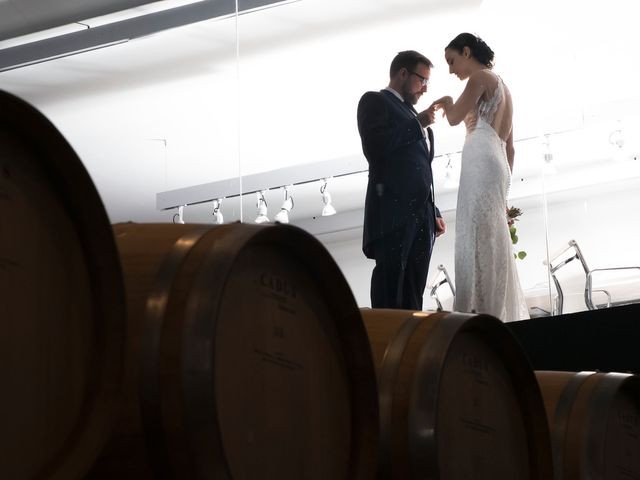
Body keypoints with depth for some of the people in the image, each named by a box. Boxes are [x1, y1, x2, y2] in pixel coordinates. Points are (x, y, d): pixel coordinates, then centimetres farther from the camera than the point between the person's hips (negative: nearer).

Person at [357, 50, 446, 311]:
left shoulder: (412, 114, 29)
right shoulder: (374, 101, 5)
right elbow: (374, 147, -12)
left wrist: (433, 213, 19)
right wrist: (418, 124, -5)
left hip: (421, 215, 8)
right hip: (393, 211, -8)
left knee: (413, 295, -1)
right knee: (389, 292, -13)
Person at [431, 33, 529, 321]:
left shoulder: (481, 77, 1)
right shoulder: (501, 87, 27)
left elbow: (454, 118, -8)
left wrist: (446, 103, 14)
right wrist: (505, 183, 25)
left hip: (481, 163, -9)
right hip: (497, 165, 9)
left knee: (478, 239, -15)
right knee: (492, 242, 3)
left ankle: (484, 316, -22)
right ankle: (503, 317, -2)